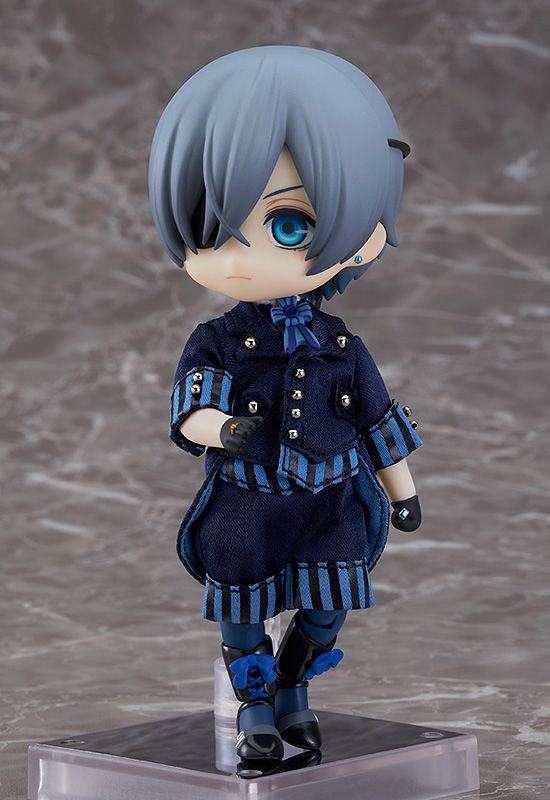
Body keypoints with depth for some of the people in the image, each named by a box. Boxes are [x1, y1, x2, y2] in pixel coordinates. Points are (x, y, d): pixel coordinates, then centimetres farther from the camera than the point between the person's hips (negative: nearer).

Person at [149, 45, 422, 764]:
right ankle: (255, 707, 28)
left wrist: (402, 488, 12)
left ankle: (292, 689, 32)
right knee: (242, 617, 6)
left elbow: (377, 418, 6)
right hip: (245, 510, -1)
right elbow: (191, 407, -20)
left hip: (330, 506, 1)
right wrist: (219, 428, -43)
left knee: (326, 609, 6)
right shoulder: (217, 343, -9)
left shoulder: (341, 347, -4)